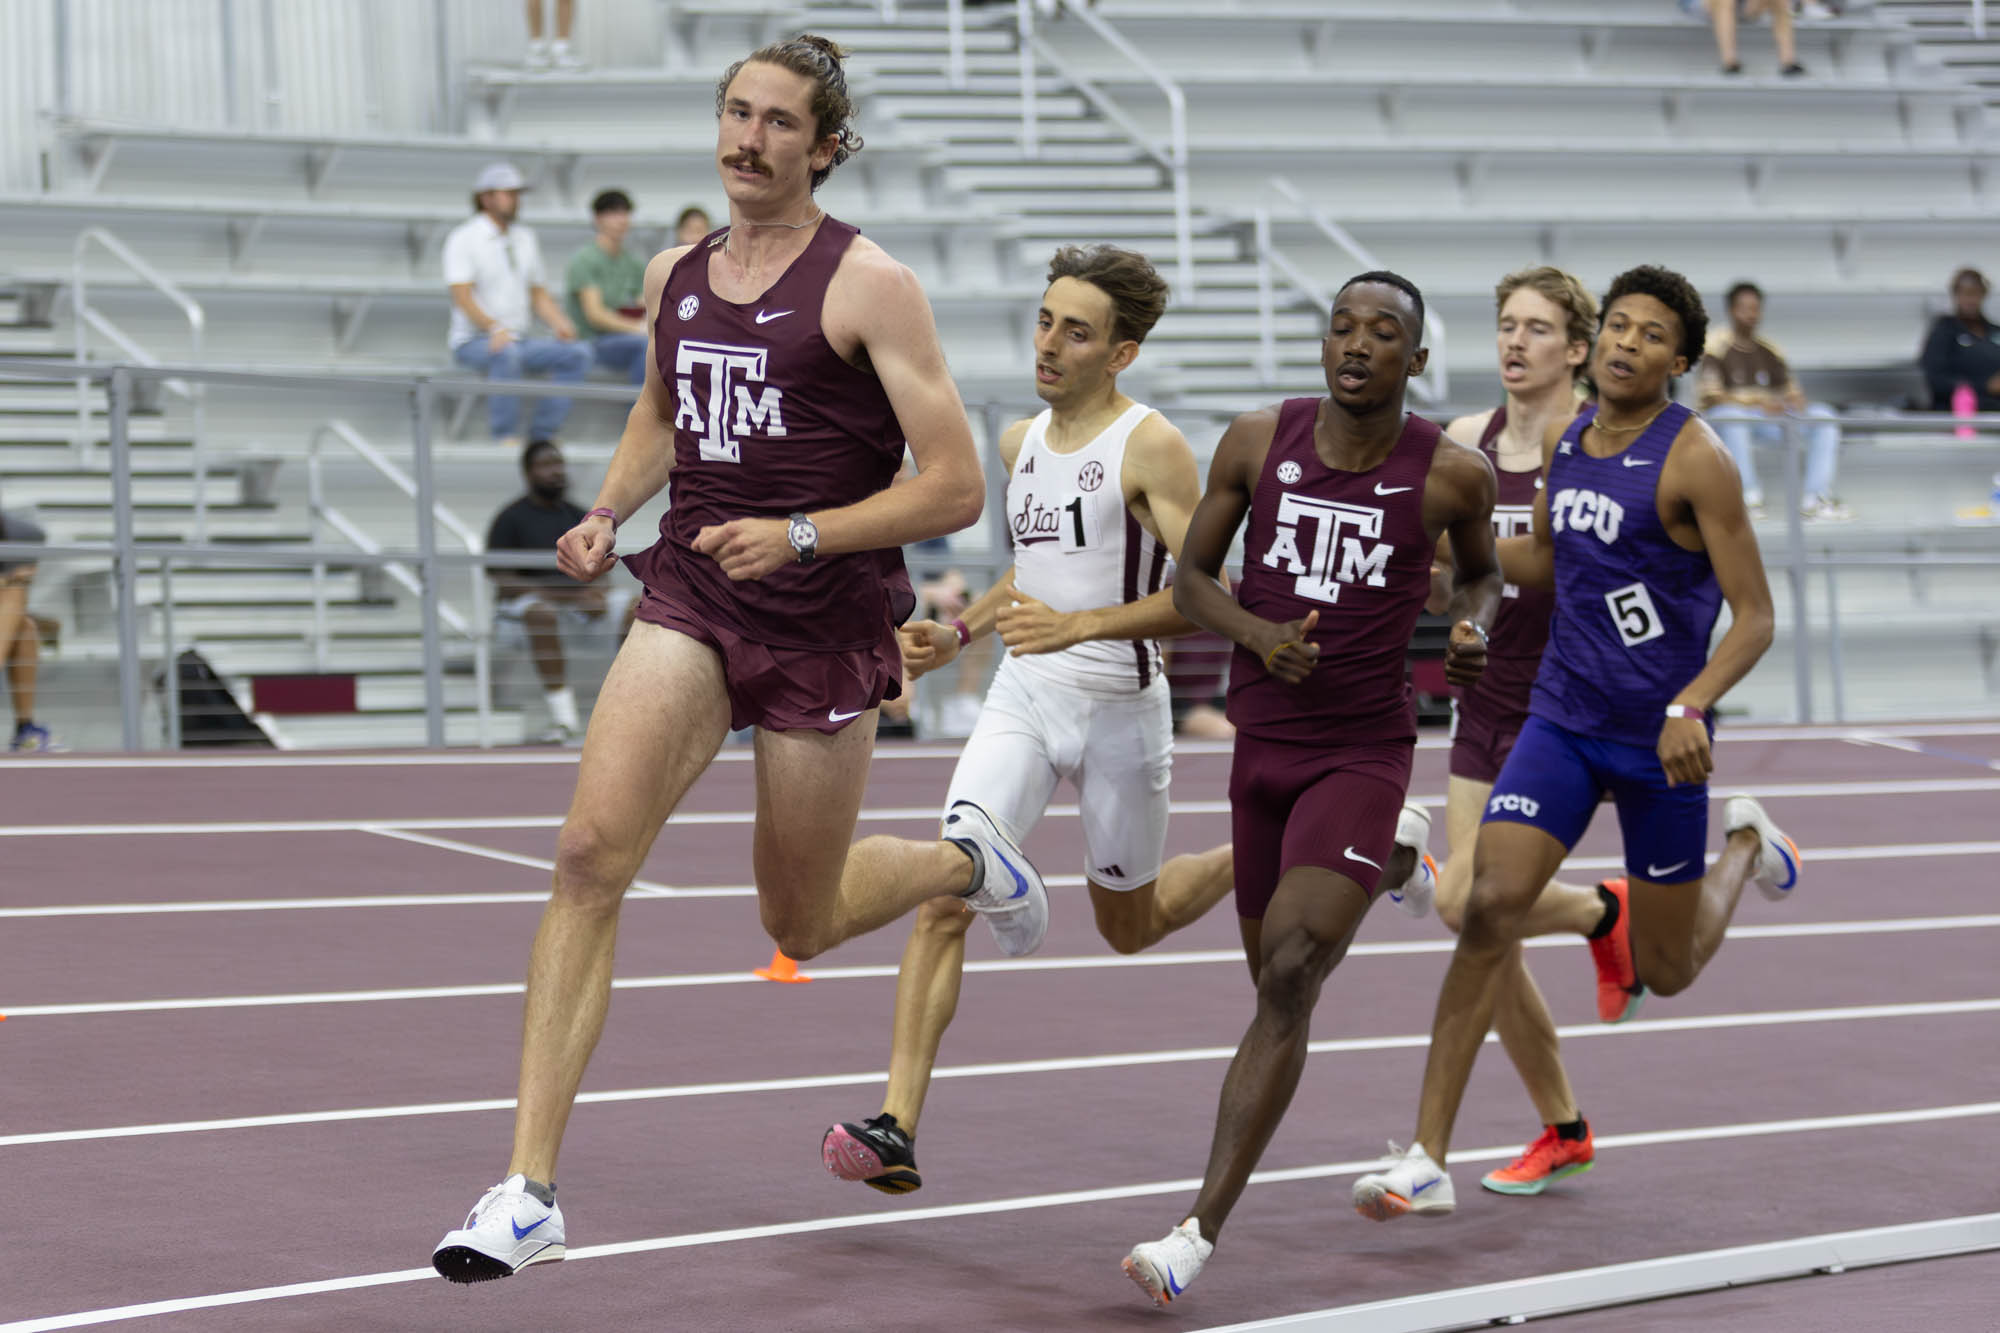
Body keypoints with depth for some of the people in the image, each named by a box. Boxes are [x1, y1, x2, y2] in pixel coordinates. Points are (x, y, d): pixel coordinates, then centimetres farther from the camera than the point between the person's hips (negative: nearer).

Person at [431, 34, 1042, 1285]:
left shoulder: (869, 285, -9)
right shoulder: (674, 277, 8)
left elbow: (955, 486, -11)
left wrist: (801, 535, -21)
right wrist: (608, 512, 10)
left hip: (828, 625, -4)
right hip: (691, 598, 4)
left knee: (801, 924, 10)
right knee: (591, 853, -17)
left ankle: (964, 858, 45)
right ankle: (529, 1192, -16)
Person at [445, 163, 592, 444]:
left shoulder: (524, 239, 15)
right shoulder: (464, 239, -6)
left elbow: (538, 293, 18)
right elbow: (462, 297, -17)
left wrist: (559, 323, -3)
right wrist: (494, 328, -33)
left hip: (517, 341, 7)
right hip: (473, 341, -7)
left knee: (577, 354, -15)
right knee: (507, 354, -40)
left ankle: (541, 436, -15)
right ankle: (506, 437, -32)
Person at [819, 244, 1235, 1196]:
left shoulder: (1151, 448, -13)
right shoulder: (1021, 442, 8)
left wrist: (1076, 626, -28)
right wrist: (957, 634, 12)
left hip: (1121, 707, -5)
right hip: (1023, 694, 5)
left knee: (1129, 927, 14)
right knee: (946, 897, -14)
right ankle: (895, 1128, -16)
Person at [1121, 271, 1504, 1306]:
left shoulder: (1451, 473, -6)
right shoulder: (1257, 442, -2)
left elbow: (1479, 571, 15)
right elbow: (1191, 579, 5)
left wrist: (1470, 630, -7)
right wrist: (1259, 634, -14)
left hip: (1363, 750, -4)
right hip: (1261, 743, 4)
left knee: (1288, 982, -18)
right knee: (1274, 981, 15)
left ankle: (1201, 1233, -18)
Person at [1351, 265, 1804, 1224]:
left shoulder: (1693, 460, -14)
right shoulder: (1562, 442, 5)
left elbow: (1754, 617, -15)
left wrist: (1691, 707, -30)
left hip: (1660, 738, -4)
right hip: (1562, 719, 4)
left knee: (1667, 972, 9)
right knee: (1489, 908, -15)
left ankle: (1748, 842, 42)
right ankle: (1427, 1161, -10)